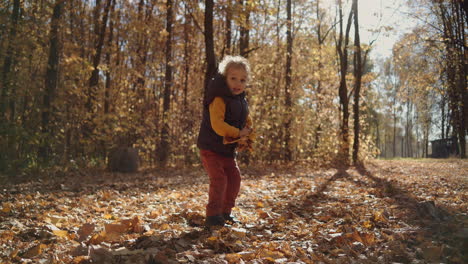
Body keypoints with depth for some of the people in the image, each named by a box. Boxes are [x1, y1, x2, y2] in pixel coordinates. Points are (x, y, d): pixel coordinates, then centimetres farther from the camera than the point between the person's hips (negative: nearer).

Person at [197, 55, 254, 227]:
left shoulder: (242, 103, 7)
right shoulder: (219, 99, -20)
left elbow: (248, 123, 14)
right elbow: (217, 124, -30)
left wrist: (247, 136, -7)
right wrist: (238, 133, -28)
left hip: (228, 150, 8)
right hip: (211, 148, -8)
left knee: (234, 178, 8)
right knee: (219, 179, -15)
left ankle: (226, 212, 21)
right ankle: (213, 215, -5)